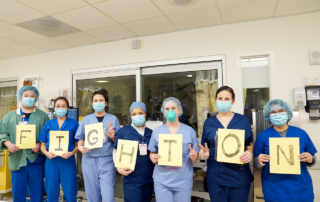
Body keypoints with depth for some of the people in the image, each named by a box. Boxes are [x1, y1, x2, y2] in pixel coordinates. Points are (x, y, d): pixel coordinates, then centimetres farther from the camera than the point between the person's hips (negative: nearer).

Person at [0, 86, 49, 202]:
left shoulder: (42, 116, 4)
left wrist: (40, 145, -16)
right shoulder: (10, 116, 11)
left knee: (37, 189, 7)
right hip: (17, 159, 2)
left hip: (36, 159, -1)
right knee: (17, 189, 10)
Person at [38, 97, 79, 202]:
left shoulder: (73, 123, 1)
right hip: (51, 161, 2)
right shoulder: (48, 124, 7)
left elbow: (78, 144, 2)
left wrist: (71, 153, -16)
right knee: (51, 193, 12)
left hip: (68, 161, -2)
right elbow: (43, 144, 9)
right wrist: (46, 153, -10)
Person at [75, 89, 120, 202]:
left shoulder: (113, 119, 4)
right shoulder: (86, 119, 9)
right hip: (89, 161, 2)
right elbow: (81, 139, 11)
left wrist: (112, 137, -15)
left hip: (107, 161, -2)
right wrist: (80, 147, -10)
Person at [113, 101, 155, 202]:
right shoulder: (123, 131, -5)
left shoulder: (151, 133, 4)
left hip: (149, 178, 4)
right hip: (131, 179, -3)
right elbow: (116, 152, 0)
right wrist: (119, 168, -13)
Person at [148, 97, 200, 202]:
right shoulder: (157, 131, 2)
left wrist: (193, 156, -17)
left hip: (183, 181, 0)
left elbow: (195, 156, 4)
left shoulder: (189, 131, -1)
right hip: (162, 181, 1)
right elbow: (152, 153, 9)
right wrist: (153, 158, -12)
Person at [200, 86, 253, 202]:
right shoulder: (208, 123, 3)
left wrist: (249, 153, -13)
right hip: (215, 176, 1)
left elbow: (250, 144, 8)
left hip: (239, 176, 0)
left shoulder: (243, 120, 1)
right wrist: (205, 153, -12)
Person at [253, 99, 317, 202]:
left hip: (301, 188, 2)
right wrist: (260, 161, -20)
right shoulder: (263, 136, -3)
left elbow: (311, 160, 8)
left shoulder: (301, 133, 1)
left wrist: (310, 159, -13)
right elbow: (257, 162, 1)